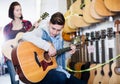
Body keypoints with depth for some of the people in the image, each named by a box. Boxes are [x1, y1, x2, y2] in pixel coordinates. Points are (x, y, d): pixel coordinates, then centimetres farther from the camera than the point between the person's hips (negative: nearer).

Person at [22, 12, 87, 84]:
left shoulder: (60, 38, 12)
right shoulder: (41, 31, -9)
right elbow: (25, 36, -32)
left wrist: (69, 51, 7)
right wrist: (48, 46, -32)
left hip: (57, 71, 7)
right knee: (61, 77, -36)